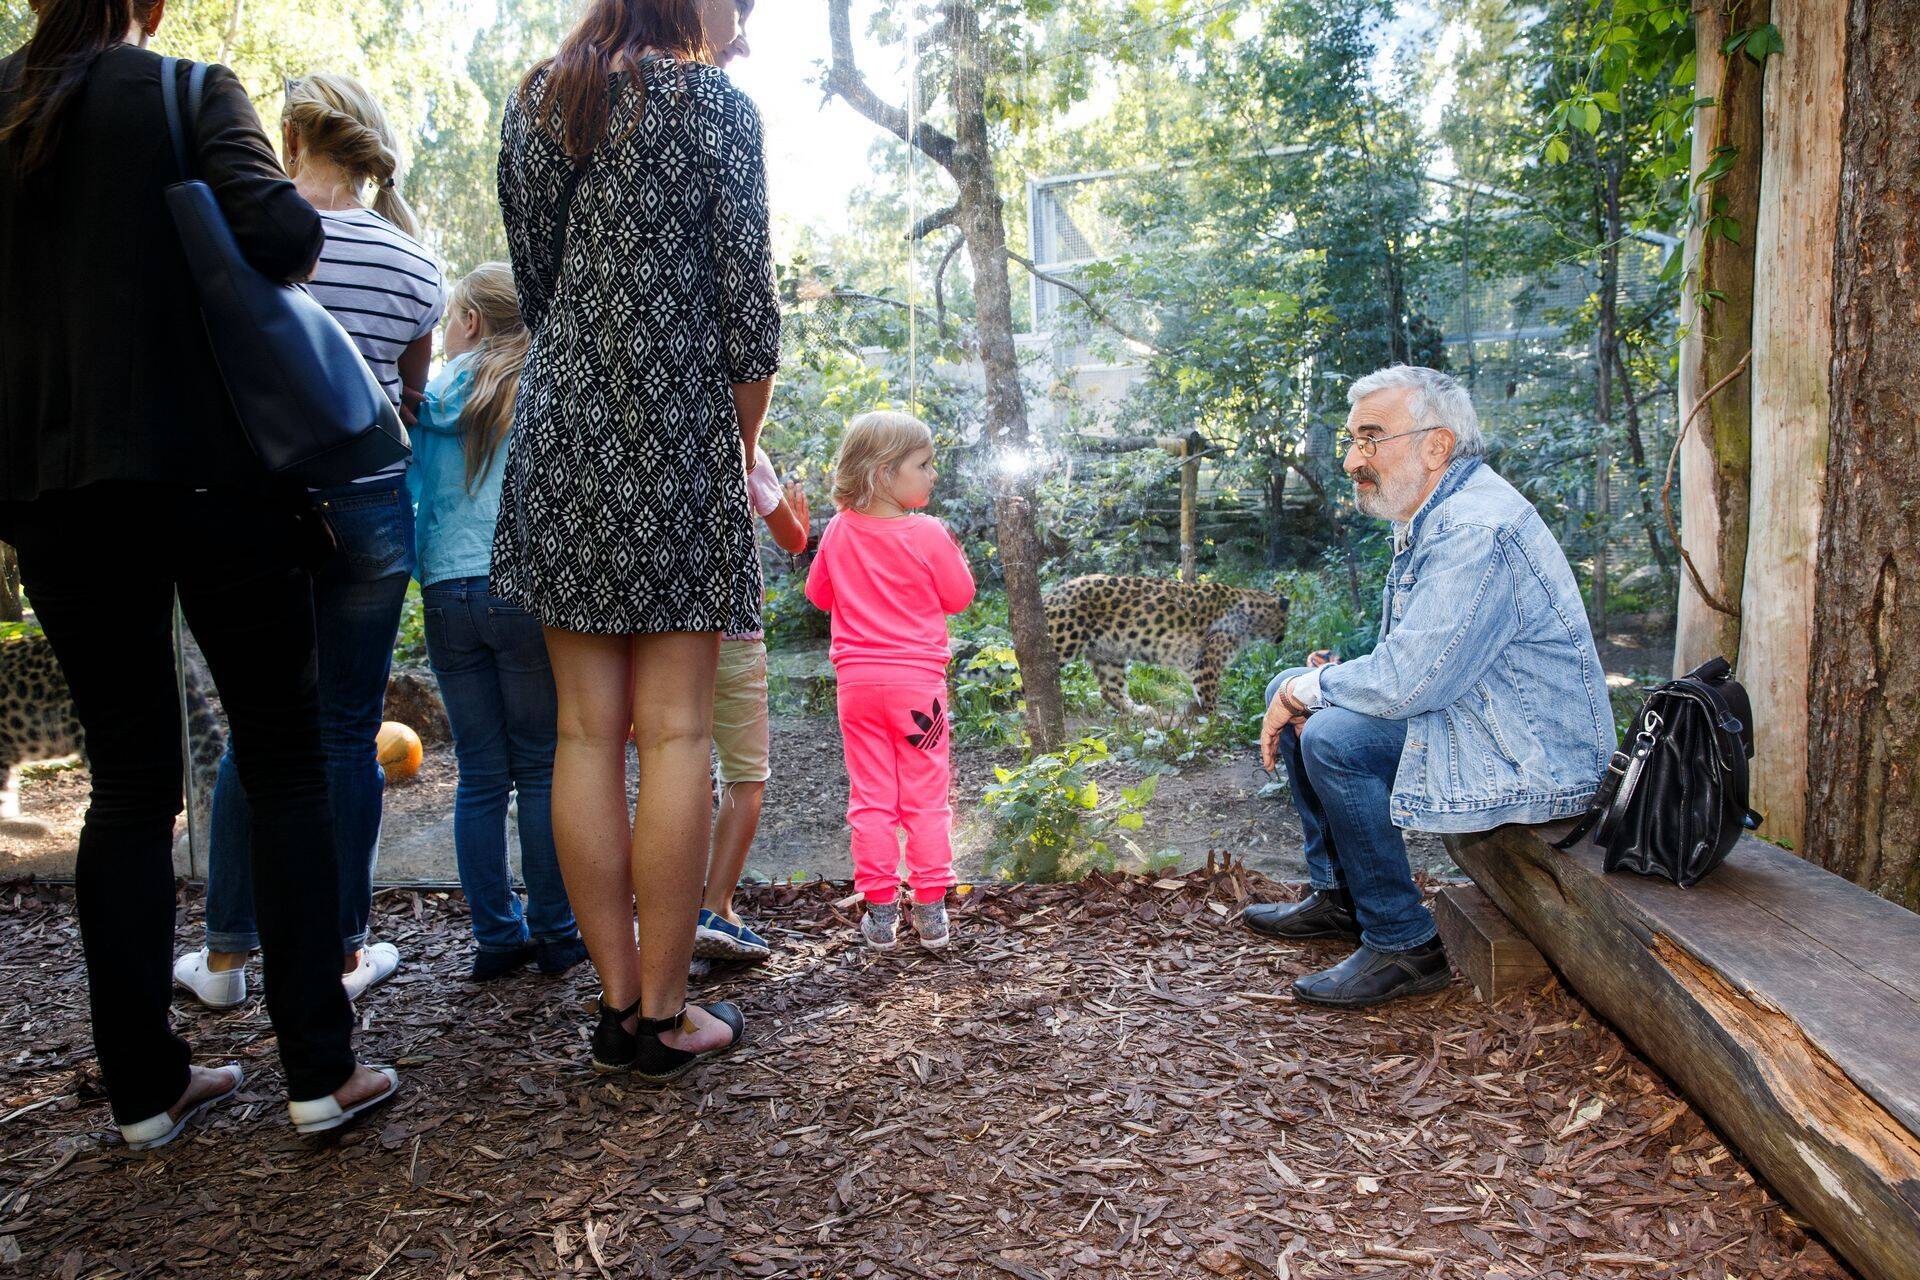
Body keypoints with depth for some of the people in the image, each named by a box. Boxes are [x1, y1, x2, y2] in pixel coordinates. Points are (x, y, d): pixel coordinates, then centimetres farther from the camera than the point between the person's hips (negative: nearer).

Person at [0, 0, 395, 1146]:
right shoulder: (190, 93, -2)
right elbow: (278, 231, -18)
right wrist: (304, 234, 3)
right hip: (208, 470, -4)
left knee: (129, 778, 11)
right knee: (286, 761, 4)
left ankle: (146, 1082, 15)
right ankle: (321, 1067, 6)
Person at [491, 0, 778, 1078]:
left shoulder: (534, 104, 15)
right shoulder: (715, 103, -1)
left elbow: (534, 282, 17)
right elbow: (747, 301, -6)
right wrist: (745, 444, 5)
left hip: (558, 430, 5)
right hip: (678, 441, -5)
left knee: (587, 730, 5)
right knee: (675, 732, -2)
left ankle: (618, 1003, 12)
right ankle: (663, 1016, 5)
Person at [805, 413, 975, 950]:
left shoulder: (839, 530, 0)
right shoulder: (927, 533, -11)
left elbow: (819, 593, 13)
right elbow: (959, 597, -1)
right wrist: (952, 552, 13)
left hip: (856, 681, 3)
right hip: (917, 680, -3)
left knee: (870, 795, 8)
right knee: (925, 796, 7)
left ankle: (880, 910, 11)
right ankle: (930, 909, 11)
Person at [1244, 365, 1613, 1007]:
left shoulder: (1475, 531, -25)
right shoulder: (1430, 515, 8)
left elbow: (1408, 681, -29)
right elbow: (1409, 661, 16)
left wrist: (1310, 690, -12)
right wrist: (1324, 683, -2)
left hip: (1533, 759, -11)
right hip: (1470, 714, 11)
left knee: (1332, 738, -26)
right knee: (1288, 690, 9)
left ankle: (1403, 947, -10)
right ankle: (1338, 895, 17)